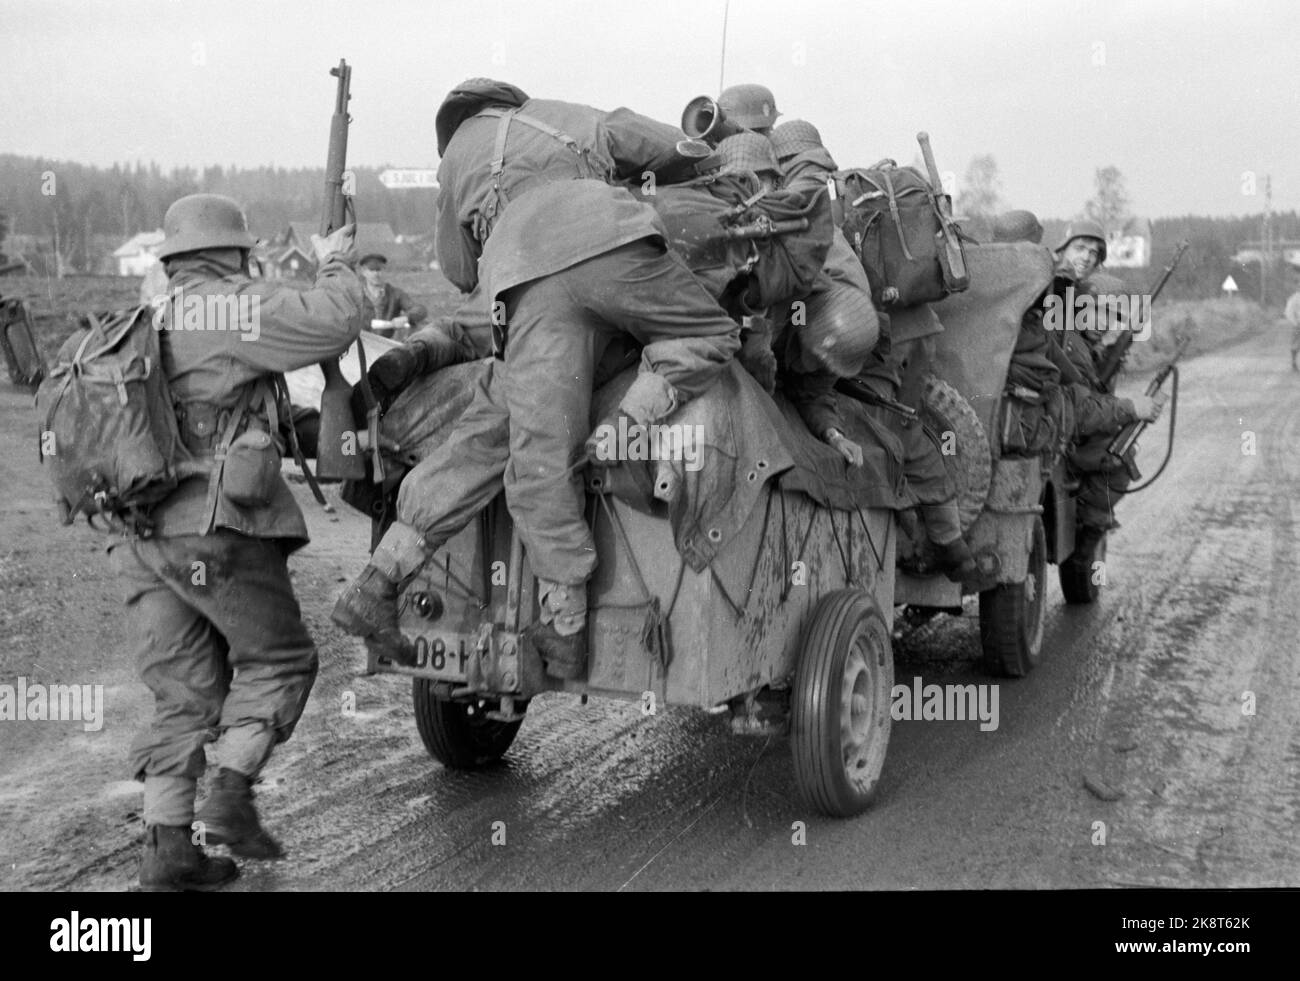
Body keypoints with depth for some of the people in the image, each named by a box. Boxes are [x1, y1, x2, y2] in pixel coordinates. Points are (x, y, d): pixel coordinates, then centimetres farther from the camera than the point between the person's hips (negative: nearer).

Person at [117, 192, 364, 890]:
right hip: (219, 529, -7)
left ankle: (166, 846, 8)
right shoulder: (233, 309, -6)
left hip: (142, 538, 8)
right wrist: (334, 266, 4)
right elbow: (333, 324, -15)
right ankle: (231, 791, -1)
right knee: (277, 658, 10)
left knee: (185, 691, 10)